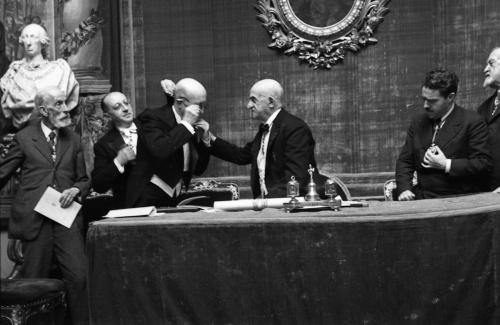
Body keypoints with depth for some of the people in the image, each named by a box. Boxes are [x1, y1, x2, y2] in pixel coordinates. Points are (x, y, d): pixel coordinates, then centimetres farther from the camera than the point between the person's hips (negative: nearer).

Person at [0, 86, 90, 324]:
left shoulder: (73, 140, 14)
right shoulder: (24, 138, 4)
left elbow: (83, 179, 19)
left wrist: (75, 190, -2)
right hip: (34, 219, -2)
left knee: (79, 276, -9)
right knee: (34, 281, 4)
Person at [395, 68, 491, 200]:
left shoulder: (472, 122, -3)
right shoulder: (418, 122, 14)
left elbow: (483, 163, -8)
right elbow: (404, 161, 14)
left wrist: (446, 165, -13)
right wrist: (404, 189, -3)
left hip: (458, 200, -5)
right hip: (422, 198, 5)